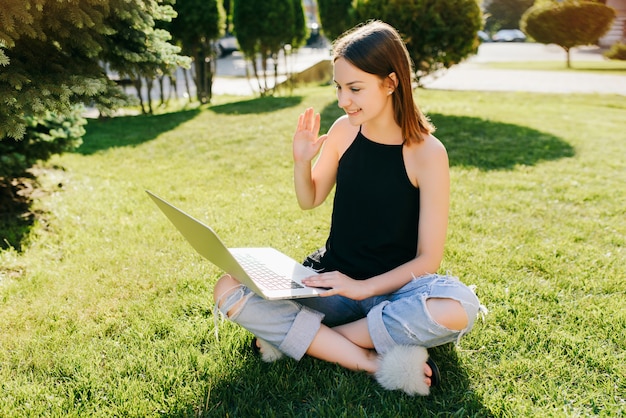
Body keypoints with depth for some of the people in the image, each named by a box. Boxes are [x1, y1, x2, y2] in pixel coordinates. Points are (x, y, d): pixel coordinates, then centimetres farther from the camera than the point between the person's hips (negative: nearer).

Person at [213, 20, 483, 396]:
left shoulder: (427, 153, -14)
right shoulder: (343, 131, -3)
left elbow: (428, 259, -12)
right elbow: (310, 200, 13)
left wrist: (364, 288, -23)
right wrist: (302, 162, -6)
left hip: (394, 286, -3)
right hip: (333, 278, 3)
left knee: (459, 307, -36)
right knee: (229, 291, -18)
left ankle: (297, 337, -22)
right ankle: (374, 362, -22)